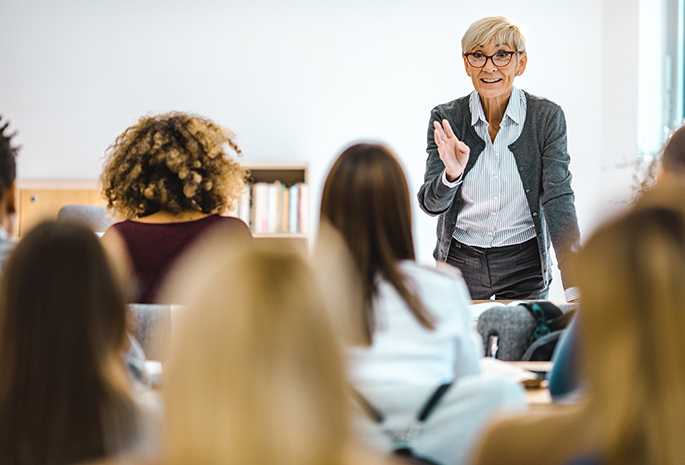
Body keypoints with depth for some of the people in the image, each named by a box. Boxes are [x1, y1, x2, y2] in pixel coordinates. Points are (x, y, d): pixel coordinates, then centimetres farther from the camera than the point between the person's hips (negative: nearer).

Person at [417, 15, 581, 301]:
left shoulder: (547, 117, -8)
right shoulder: (445, 119, -5)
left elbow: (558, 198, -14)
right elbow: (431, 204, -10)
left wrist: (575, 287, -26)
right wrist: (452, 175, -33)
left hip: (525, 267, -1)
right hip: (460, 264, 1)